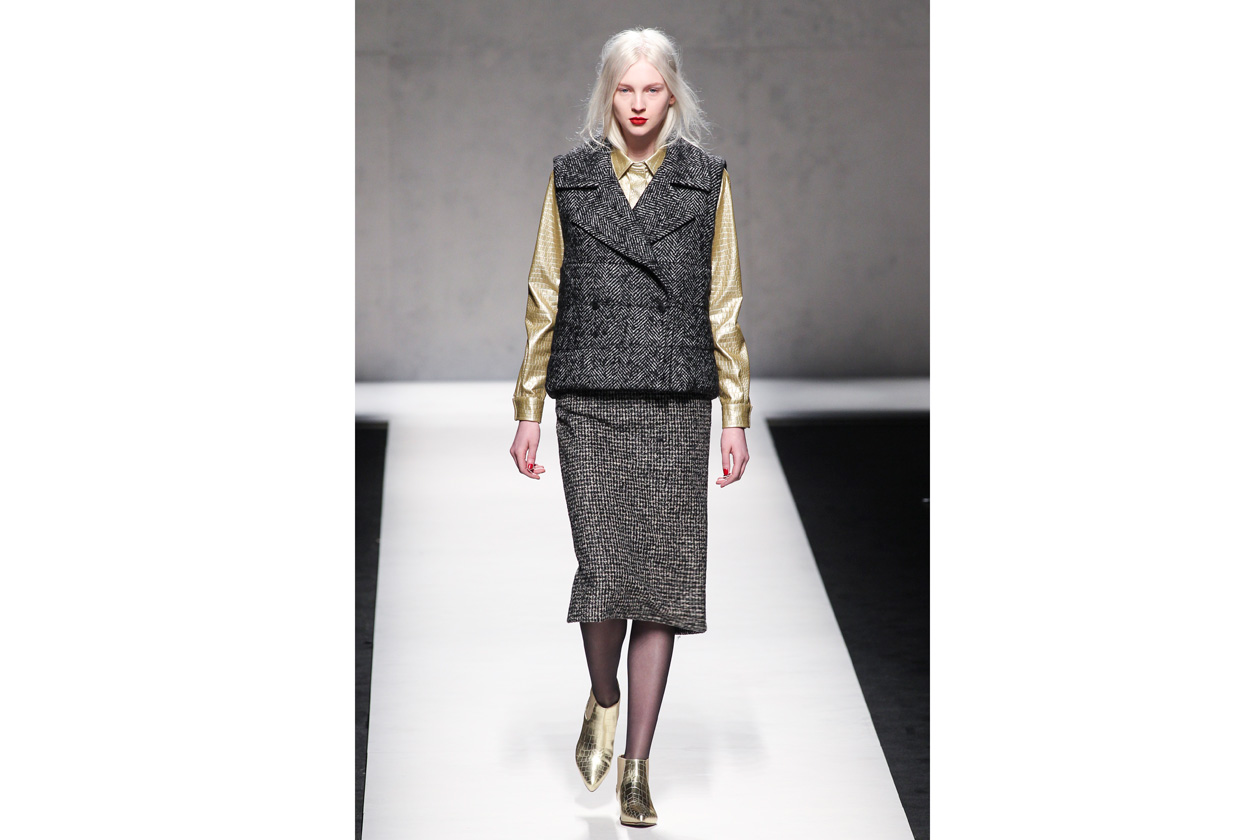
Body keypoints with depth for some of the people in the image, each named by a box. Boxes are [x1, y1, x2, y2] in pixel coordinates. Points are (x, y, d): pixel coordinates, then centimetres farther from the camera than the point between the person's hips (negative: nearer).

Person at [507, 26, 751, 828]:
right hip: (590, 400, 0)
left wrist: (736, 415, 3)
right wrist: (528, 410, 7)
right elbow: (544, 300, 10)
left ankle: (636, 769, 8)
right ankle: (604, 699, 21)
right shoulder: (571, 177, 8)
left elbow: (725, 305, 7)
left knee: (663, 581, -1)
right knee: (604, 566, -11)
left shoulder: (707, 180, 7)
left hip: (677, 402, 0)